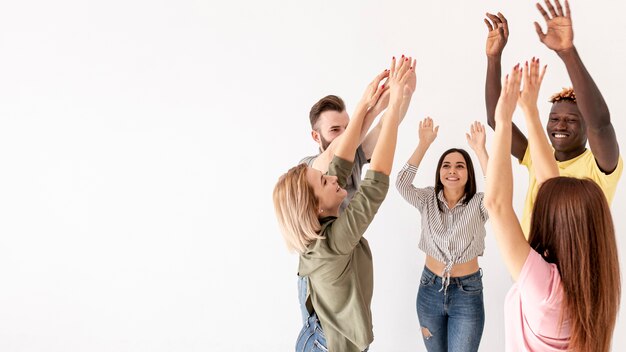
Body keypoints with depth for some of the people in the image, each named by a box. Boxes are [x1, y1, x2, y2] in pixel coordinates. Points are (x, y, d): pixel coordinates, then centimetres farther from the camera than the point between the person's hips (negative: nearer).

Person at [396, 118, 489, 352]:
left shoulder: (478, 204, -7)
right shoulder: (427, 200, -2)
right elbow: (402, 183, -19)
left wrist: (480, 150, -37)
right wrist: (424, 144, -26)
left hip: (467, 292, -2)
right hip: (430, 289, 3)